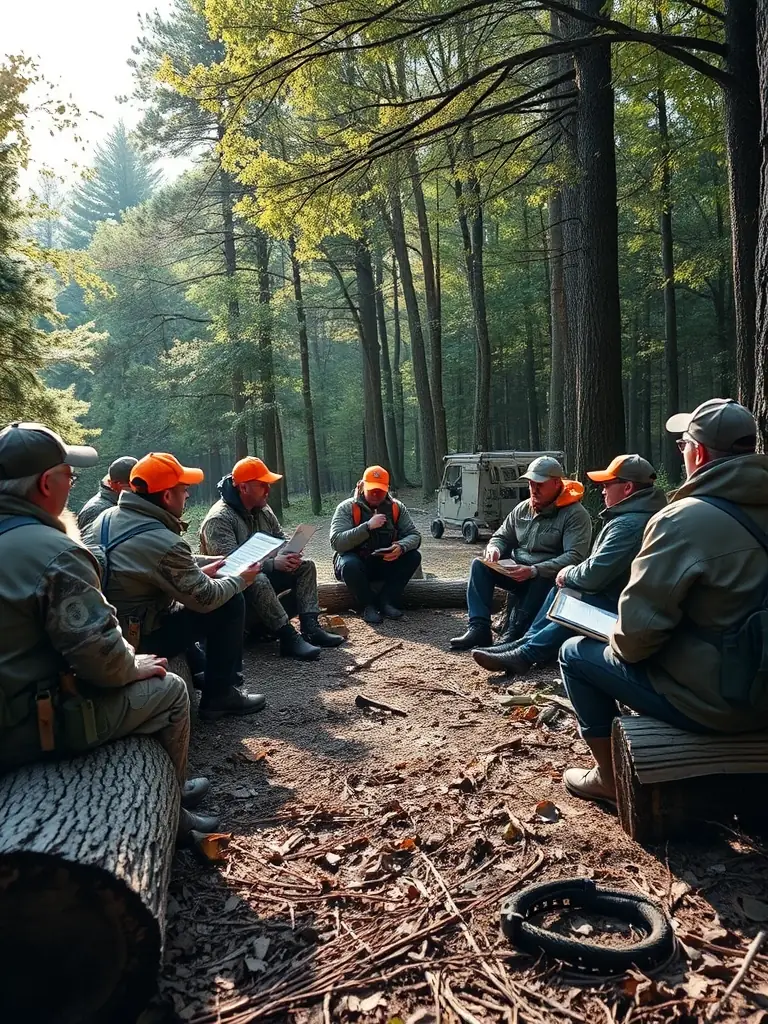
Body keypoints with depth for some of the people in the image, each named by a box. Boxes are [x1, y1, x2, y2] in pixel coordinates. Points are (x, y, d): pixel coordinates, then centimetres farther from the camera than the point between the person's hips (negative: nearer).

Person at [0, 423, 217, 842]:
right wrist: (134, 666, -3)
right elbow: (99, 653, -25)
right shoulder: (54, 553, -24)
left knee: (138, 678, 25)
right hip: (34, 724, -9)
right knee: (170, 689, 7)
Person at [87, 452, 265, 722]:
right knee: (230, 604, -2)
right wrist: (240, 580, 3)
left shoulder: (106, 517, -1)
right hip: (138, 639, -8)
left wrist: (199, 569, 13)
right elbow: (206, 599, -16)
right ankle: (220, 695, 8)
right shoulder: (164, 543, -25)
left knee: (183, 596, 27)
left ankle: (198, 669, 35)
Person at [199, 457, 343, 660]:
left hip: (263, 573, 8)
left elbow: (282, 540, 9)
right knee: (257, 580, -39)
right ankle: (289, 638, -33)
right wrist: (273, 563, -35)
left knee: (305, 566, -5)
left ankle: (310, 627, -16)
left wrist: (290, 555, -17)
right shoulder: (219, 520, -22)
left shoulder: (263, 510, 5)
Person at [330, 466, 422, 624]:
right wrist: (368, 526, -34)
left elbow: (414, 535, -6)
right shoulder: (347, 508, -13)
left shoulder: (396, 507, -2)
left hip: (386, 564, 4)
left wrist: (401, 547, -30)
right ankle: (369, 605, -13)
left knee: (413, 557, -20)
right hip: (357, 564, -3)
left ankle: (385, 601, -13)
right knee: (349, 565, -37)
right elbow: (337, 542, -25)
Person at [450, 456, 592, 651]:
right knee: (480, 565, -13)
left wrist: (534, 571, -34)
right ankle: (479, 628, -22)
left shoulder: (576, 514, -11)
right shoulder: (522, 508, 9)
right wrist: (494, 548, -9)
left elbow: (575, 557, -23)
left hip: (548, 579, -6)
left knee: (543, 580, -39)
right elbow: (502, 537, 18)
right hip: (516, 573, 6)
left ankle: (514, 636, -32)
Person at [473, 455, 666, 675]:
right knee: (561, 589, 14)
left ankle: (524, 655, -9)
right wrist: (573, 574, 2)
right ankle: (526, 645, 8)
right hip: (615, 595, 11)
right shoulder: (636, 514, 10)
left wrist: (569, 574, -7)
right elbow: (601, 567, 17)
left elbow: (595, 574, -27)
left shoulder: (629, 525, -26)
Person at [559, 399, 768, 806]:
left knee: (576, 653, 9)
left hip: (711, 700, -7)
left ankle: (607, 776, 21)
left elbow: (639, 626, -21)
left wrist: (623, 647, 2)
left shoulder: (684, 519, -23)